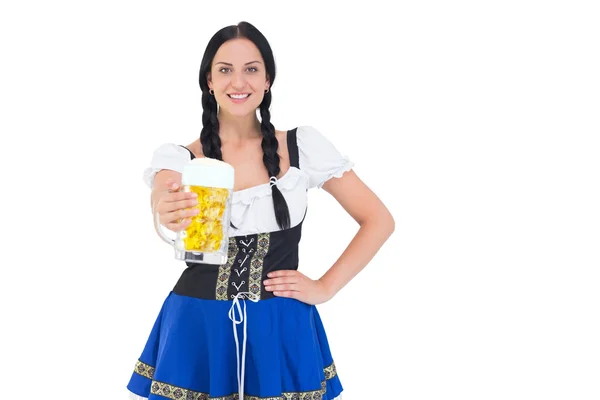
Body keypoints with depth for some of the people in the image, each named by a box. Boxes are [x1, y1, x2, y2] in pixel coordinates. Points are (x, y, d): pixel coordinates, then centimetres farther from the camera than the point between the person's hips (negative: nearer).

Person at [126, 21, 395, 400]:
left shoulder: (303, 146, -2)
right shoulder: (178, 156, -2)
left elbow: (379, 221, 2)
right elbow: (164, 202, -26)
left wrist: (326, 287, -6)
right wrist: (171, 213, -49)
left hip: (281, 334, 0)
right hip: (197, 331, 1)